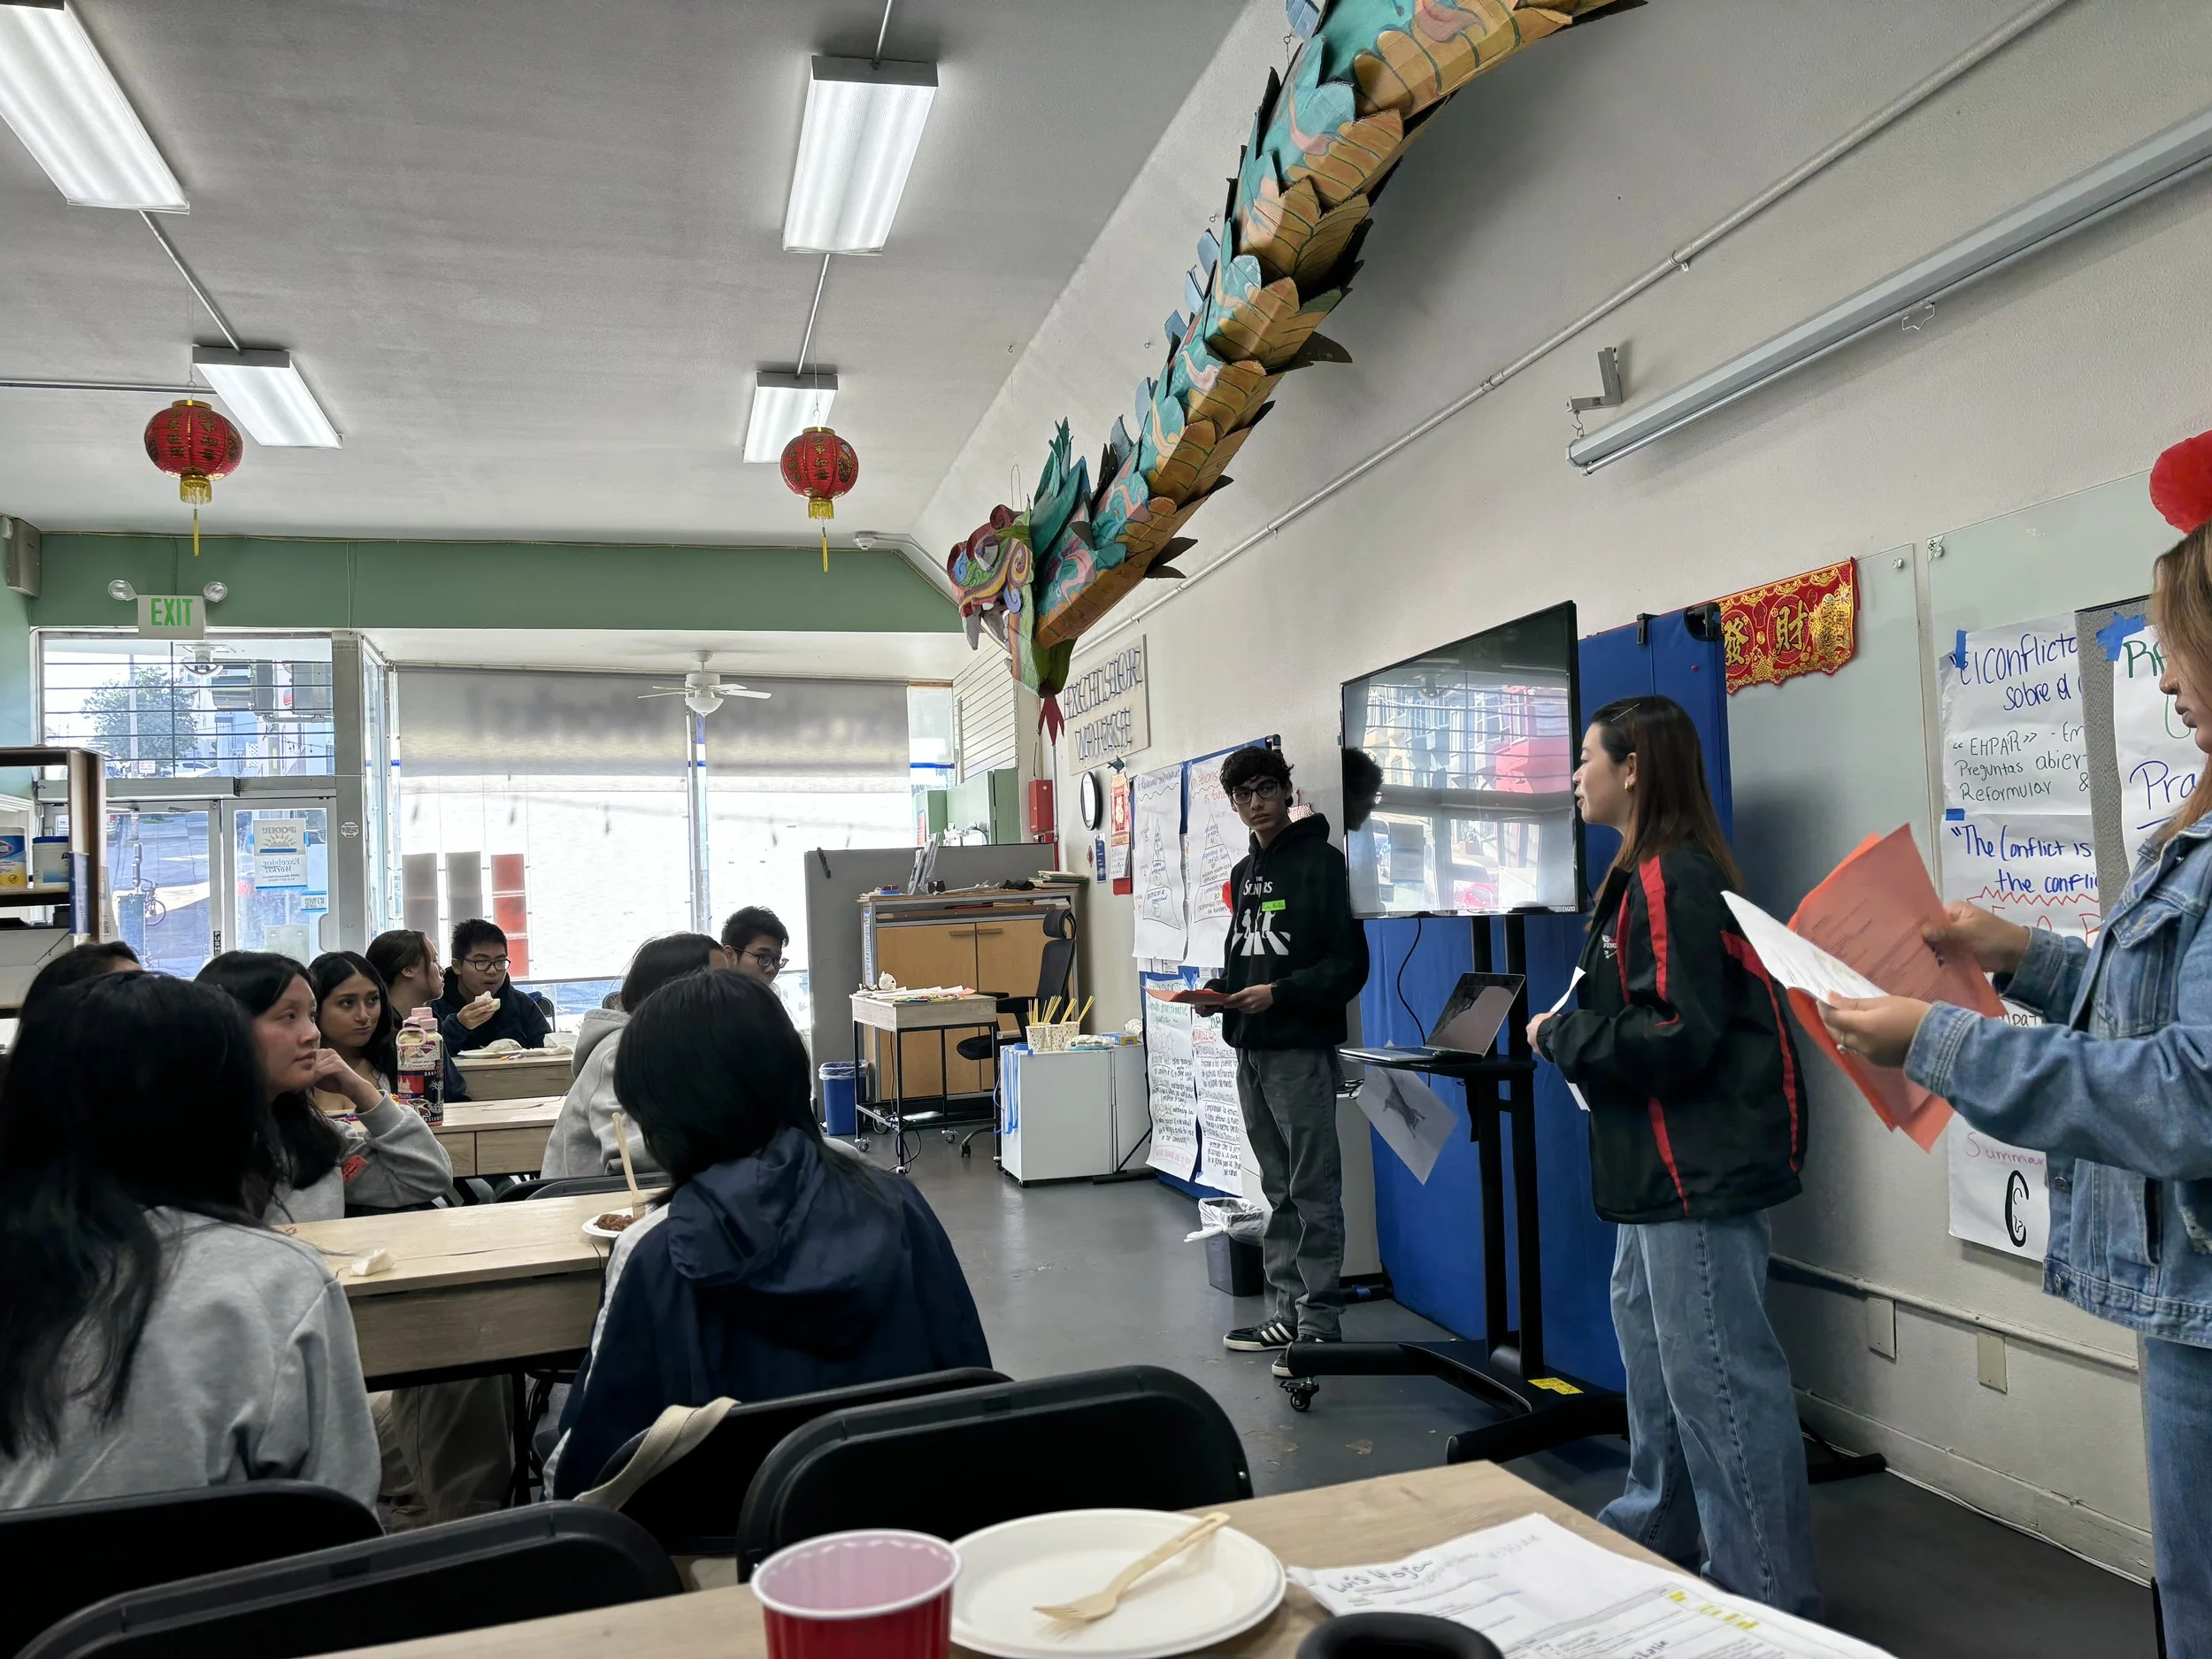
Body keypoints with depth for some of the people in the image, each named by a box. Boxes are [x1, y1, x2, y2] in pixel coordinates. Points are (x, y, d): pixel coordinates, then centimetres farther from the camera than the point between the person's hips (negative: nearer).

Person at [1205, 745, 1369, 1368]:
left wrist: (1278, 993, -20)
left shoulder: (1320, 861, -6)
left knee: (1313, 1190, -4)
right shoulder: (1243, 873, 17)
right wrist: (1220, 987, 4)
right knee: (1279, 1190, 14)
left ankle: (1320, 1323, 2)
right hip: (1251, 1050, 8)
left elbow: (1348, 964, -11)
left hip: (1301, 1049, -8)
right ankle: (1286, 1312, 21)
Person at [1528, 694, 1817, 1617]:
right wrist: (1574, 1034, 3)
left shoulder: (1670, 881, -18)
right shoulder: (1652, 875, 14)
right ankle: (1655, 1533, 39)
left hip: (1702, 1167, -11)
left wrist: (1558, 1039, -13)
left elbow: (1674, 1039, -25)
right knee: (1651, 1338, 22)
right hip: (1669, 1163, 11)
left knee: (1718, 1376, -3)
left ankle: (1768, 1595, 9)